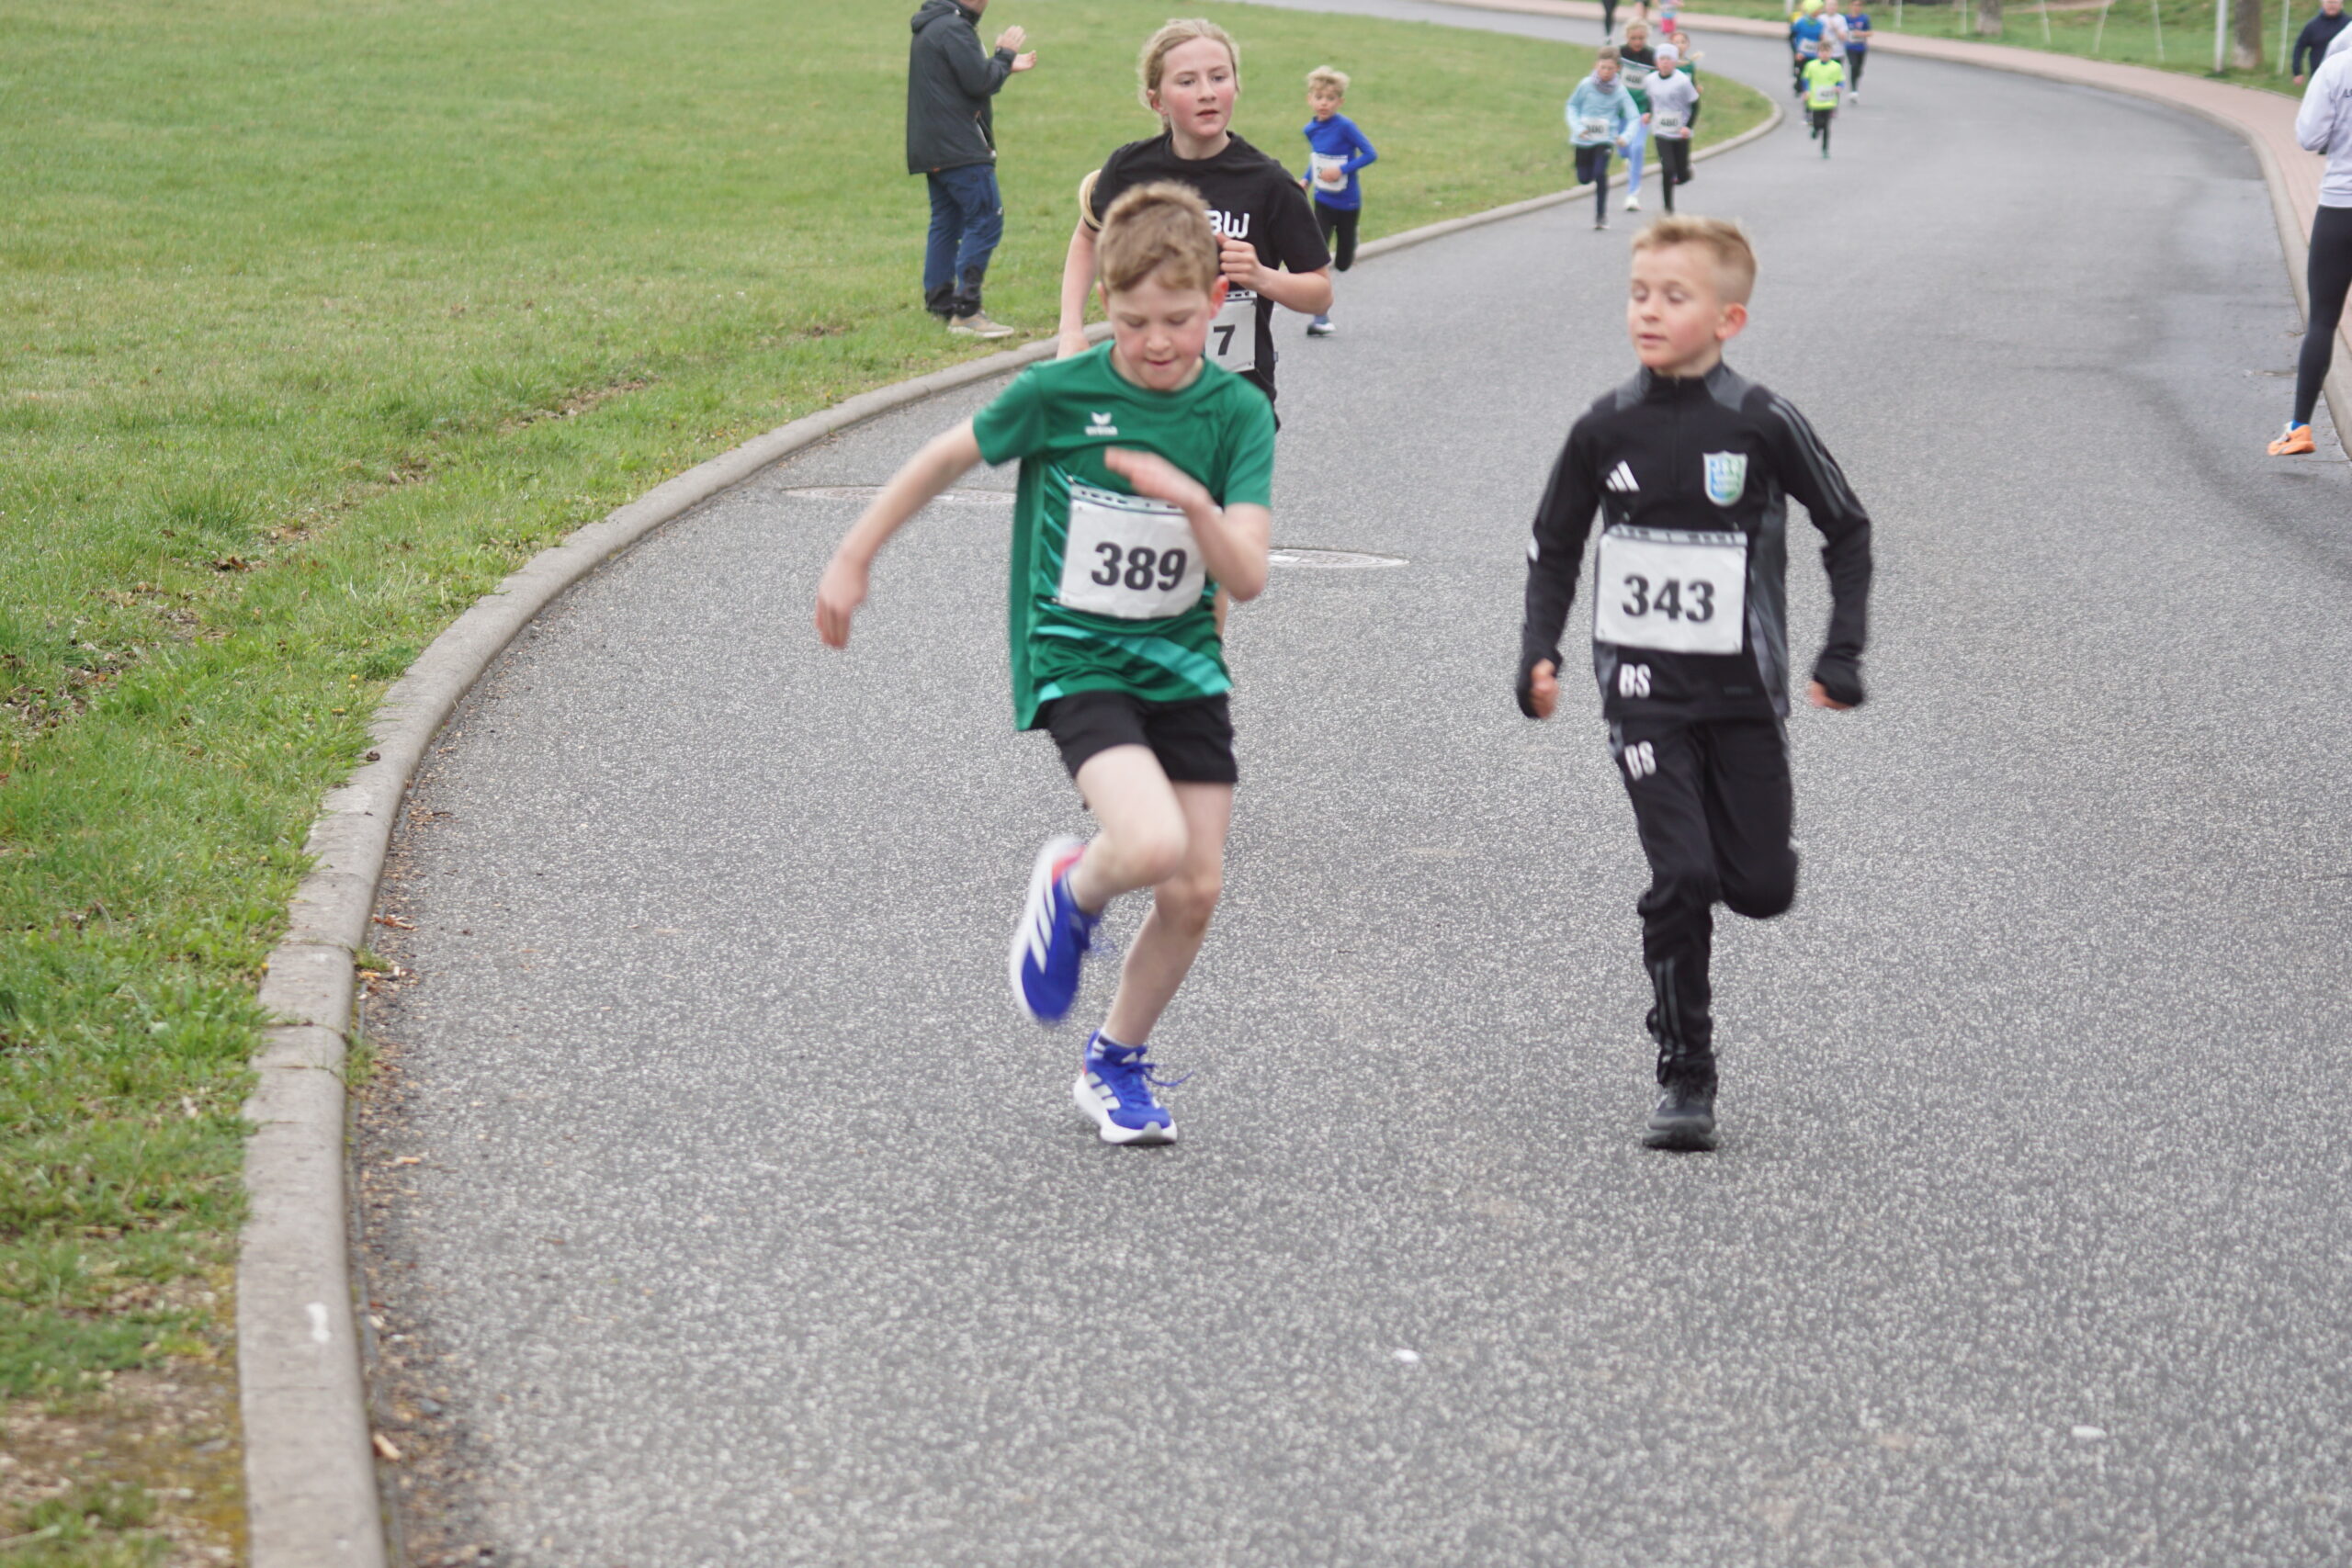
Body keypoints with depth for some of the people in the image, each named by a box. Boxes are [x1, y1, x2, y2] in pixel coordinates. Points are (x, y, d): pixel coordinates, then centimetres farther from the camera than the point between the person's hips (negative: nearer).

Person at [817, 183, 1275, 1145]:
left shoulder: (1237, 413, -6)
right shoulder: (1060, 394, -11)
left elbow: (1247, 579, -13)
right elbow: (949, 457, 5)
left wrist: (1195, 501, -32)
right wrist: (854, 558, 10)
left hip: (1183, 664, 4)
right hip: (1075, 658, -4)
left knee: (1196, 891, 2)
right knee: (1151, 847, -27)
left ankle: (1116, 1065, 26)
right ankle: (1070, 889, 10)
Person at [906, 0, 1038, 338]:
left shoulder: (930, 28, 18)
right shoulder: (953, 29, -15)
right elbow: (981, 82, -19)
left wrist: (1006, 67, 17)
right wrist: (1005, 54, -3)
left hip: (934, 151, 11)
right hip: (960, 148, -11)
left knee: (945, 223, 13)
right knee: (986, 220, -10)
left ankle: (939, 304, 13)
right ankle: (965, 311, -14)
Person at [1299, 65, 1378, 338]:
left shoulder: (1345, 126, -19)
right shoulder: (1311, 129, -3)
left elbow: (1370, 154, -17)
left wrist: (1342, 170, -25)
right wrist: (1306, 179, -2)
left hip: (1348, 203, -3)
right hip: (1323, 201, 3)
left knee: (1343, 265, 9)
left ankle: (1345, 253, 49)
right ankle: (1322, 318, -3)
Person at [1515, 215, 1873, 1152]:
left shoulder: (1763, 427, -8)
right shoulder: (1606, 431, -1)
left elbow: (1847, 530, 4)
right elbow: (1555, 547, 12)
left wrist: (1841, 657, -1)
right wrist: (1539, 653, 1)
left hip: (1743, 689, 0)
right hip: (1644, 689, 0)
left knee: (1762, 888, 2)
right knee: (1680, 880, -12)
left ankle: (1731, 846, 40)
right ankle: (1684, 1079, 0)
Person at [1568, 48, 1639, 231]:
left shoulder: (1620, 91, -6)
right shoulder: (1586, 85, -6)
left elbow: (1632, 118, -5)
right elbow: (1572, 106, 5)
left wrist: (1625, 135, -22)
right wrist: (1576, 126, -10)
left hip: (1606, 140, -2)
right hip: (1584, 139, 2)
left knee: (1600, 174, -19)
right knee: (1584, 179, 6)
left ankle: (1601, 216, -6)